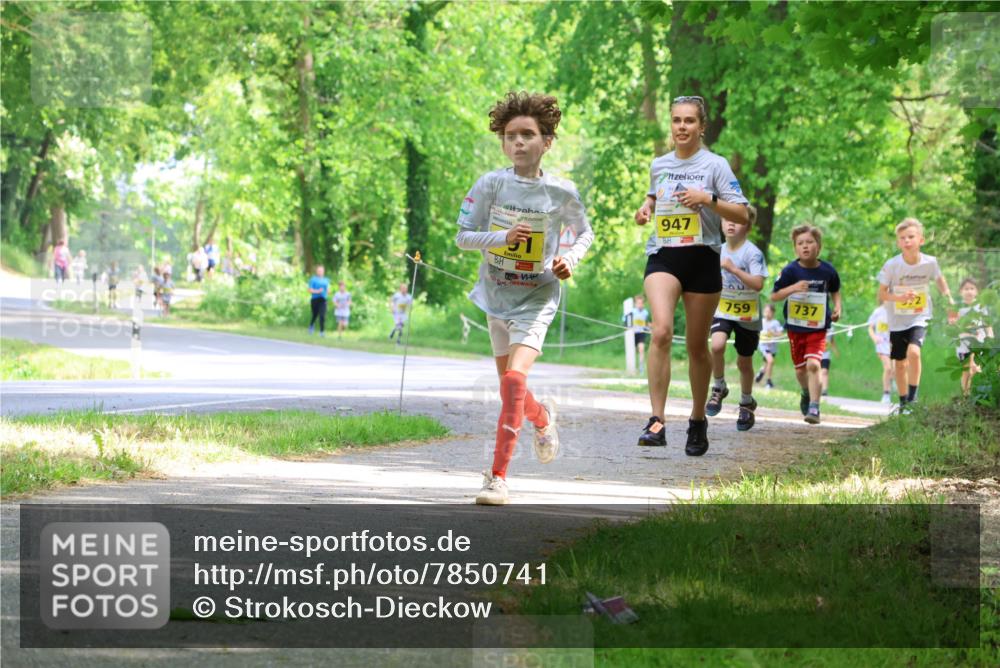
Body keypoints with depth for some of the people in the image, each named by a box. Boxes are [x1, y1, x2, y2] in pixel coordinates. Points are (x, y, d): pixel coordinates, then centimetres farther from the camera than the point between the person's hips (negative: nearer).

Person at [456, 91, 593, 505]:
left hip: (537, 298, -3)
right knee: (509, 387, 16)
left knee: (515, 379, -22)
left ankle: (498, 476, -19)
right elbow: (463, 237, -6)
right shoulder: (490, 185, -8)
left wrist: (570, 259, -10)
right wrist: (503, 237, -23)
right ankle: (542, 418, 53)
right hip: (497, 296, 3)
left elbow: (584, 233, 10)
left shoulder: (561, 192, -8)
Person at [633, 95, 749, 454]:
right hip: (663, 256, 1)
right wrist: (645, 208, 10)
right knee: (661, 332, -22)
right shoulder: (659, 165, 10)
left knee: (697, 346, 8)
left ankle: (698, 421, 27)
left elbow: (742, 214, -5)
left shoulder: (715, 165, -1)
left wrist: (708, 199, -19)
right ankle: (656, 421, -25)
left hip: (702, 259, -1)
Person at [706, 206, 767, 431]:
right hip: (723, 311, 3)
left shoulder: (752, 253, -14)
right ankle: (719, 389, -4)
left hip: (747, 316, -3)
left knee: (744, 362, 10)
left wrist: (733, 269, -32)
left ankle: (747, 403, 33)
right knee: (717, 346, -26)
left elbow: (758, 284, -26)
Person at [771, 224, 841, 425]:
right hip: (795, 327, 2)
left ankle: (814, 408, -18)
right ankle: (807, 393, 46)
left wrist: (837, 307, -1)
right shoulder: (790, 271, -8)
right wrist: (793, 288, -23)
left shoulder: (828, 271, -4)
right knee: (800, 369, 14)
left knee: (813, 364, -19)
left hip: (818, 328, -2)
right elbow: (774, 296, -7)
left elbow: (835, 291, 16)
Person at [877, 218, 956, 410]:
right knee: (900, 364, 10)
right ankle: (903, 403, 27)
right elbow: (881, 294, -10)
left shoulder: (930, 262, -11)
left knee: (913, 352, -25)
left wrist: (950, 302, 9)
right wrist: (900, 297, -27)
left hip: (919, 318, -1)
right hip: (897, 321, 1)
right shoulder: (891, 265, -16)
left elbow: (940, 280, 11)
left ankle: (913, 398, -12)